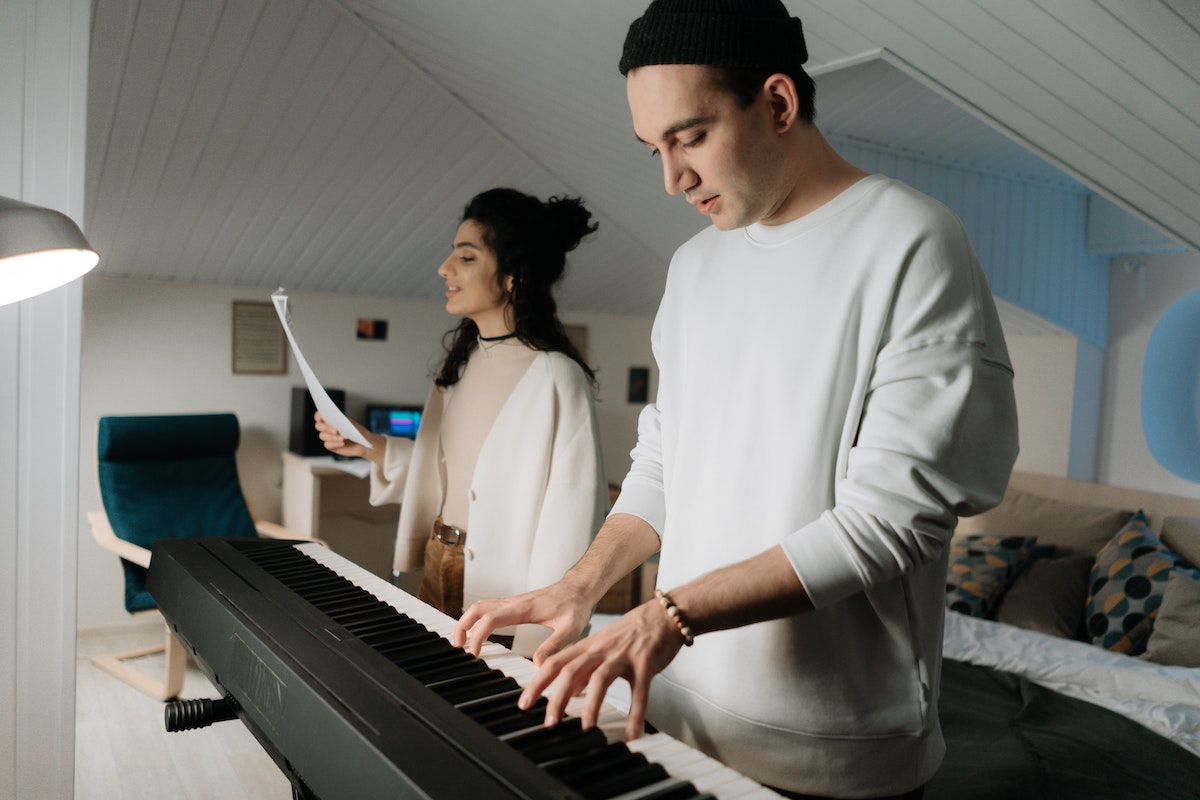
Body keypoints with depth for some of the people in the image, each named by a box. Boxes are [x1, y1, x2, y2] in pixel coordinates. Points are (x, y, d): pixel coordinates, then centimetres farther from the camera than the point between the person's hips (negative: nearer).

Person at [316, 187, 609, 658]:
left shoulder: (555, 378, -19)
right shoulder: (461, 362, 8)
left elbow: (572, 522, -20)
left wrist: (536, 643, -20)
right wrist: (373, 448, 4)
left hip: (501, 597, -7)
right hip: (437, 573, 8)